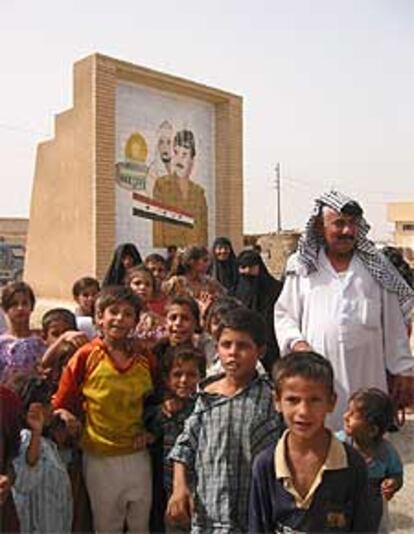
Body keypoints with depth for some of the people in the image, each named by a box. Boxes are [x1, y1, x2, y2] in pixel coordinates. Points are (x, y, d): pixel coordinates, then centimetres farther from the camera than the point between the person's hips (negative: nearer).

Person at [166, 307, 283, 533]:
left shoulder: (270, 398, -9)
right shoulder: (206, 396, 0)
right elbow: (185, 446, 6)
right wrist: (179, 486, -4)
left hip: (255, 515, -2)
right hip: (207, 512, 3)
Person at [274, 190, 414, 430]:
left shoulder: (376, 268, 6)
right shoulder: (302, 268, 4)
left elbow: (393, 325, 8)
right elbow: (284, 315, 10)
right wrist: (296, 342, -8)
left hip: (365, 377, 1)